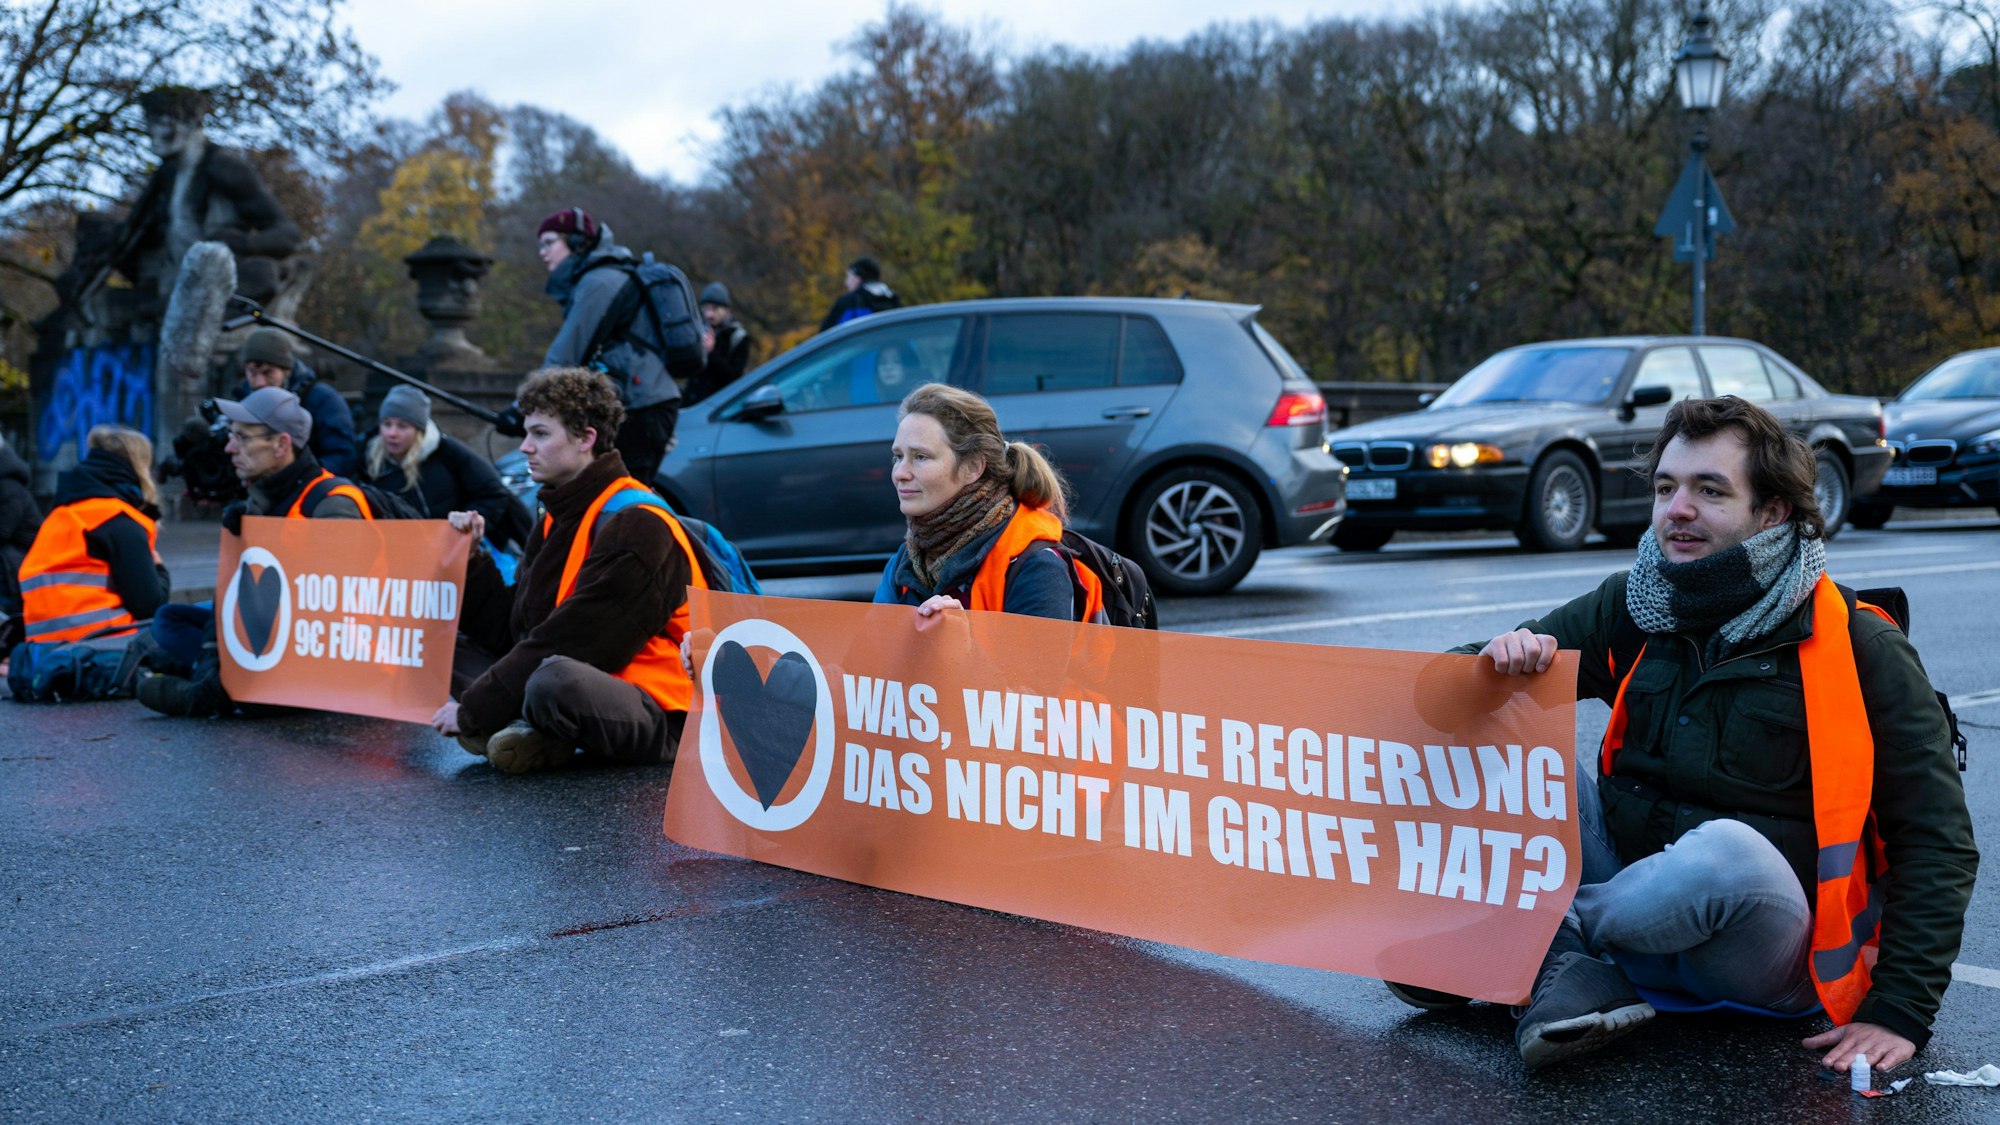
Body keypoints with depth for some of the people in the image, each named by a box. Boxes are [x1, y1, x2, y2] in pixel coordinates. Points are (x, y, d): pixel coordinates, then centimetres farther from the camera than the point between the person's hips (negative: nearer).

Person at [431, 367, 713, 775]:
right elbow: (514, 628, 14)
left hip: (656, 717, -9)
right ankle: (535, 731, -11)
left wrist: (473, 711, -16)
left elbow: (569, 642, -21)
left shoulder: (635, 526, -16)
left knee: (554, 678, -41)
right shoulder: (560, 516, 14)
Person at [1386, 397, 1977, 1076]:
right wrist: (1506, 658, -20)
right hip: (1638, 892, 4)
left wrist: (1899, 1013, -16)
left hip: (1769, 957, -4)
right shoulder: (1632, 612, 3)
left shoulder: (1861, 651, -7)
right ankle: (1569, 973, -20)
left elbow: (1938, 843, -7)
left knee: (1728, 849, -39)